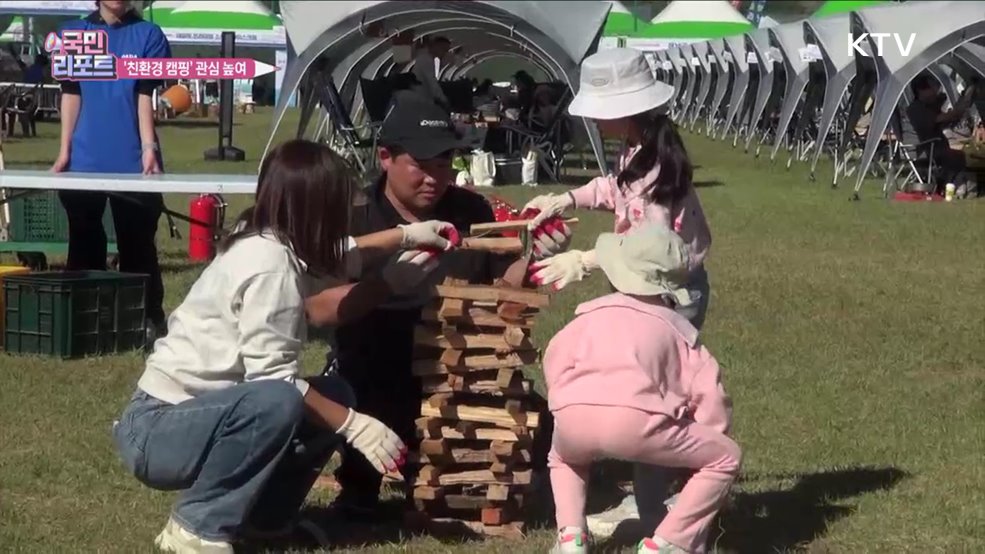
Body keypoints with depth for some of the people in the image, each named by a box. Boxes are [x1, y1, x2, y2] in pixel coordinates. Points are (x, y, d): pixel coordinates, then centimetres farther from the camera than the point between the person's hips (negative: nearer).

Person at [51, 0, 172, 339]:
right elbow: (71, 94, 7)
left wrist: (148, 147, -15)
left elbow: (145, 97, -4)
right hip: (84, 161, 2)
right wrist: (64, 150, 2)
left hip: (131, 162, -2)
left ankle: (148, 320, 7)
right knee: (84, 247, 7)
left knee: (137, 247, 2)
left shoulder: (148, 35, 3)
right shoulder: (74, 33, 9)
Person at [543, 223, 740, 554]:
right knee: (726, 458, 15)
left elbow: (554, 364, 25)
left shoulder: (590, 314, 28)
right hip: (637, 419, -4)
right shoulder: (677, 329, 24)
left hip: (573, 418, 4)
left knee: (562, 456, 41)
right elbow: (710, 397, 18)